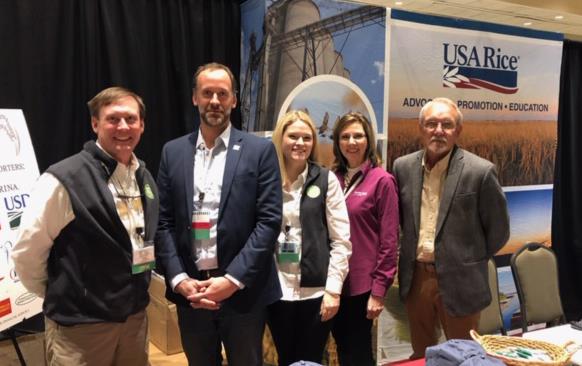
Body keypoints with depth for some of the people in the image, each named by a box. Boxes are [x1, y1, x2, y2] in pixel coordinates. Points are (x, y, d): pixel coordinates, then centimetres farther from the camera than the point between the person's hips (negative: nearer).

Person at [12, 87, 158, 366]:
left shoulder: (145, 177, 4)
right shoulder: (64, 180, -18)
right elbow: (26, 253, -12)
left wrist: (134, 293, 15)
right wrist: (61, 297, 1)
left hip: (135, 316, 6)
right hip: (80, 324, -6)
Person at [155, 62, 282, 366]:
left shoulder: (260, 150, -2)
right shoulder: (173, 152, 6)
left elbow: (269, 221, -9)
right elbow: (163, 222, 4)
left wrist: (232, 280, -15)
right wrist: (178, 279, -8)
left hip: (243, 291, -2)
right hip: (189, 290, 3)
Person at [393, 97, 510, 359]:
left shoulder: (480, 171, -13)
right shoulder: (403, 167, 0)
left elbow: (498, 230, -3)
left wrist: (469, 263, 4)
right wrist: (412, 254, 13)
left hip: (458, 281, -4)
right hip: (415, 278, 4)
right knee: (420, 356, 19)